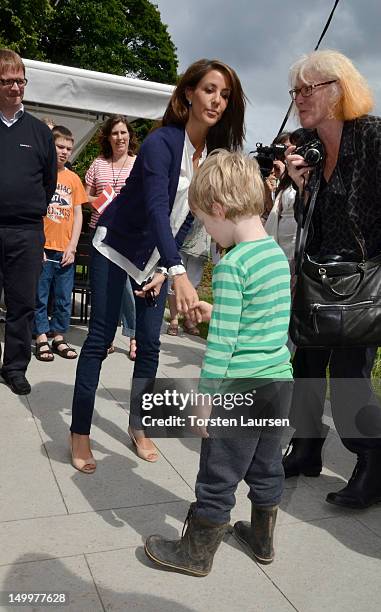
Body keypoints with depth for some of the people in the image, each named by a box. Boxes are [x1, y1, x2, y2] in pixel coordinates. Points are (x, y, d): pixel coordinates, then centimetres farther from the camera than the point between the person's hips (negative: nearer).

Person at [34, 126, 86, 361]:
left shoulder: (74, 178, 10)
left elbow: (78, 214, 9)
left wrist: (72, 247, 1)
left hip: (66, 250, 3)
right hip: (43, 248, -3)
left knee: (64, 298, 8)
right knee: (40, 296, 2)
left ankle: (59, 337, 20)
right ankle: (42, 339, 12)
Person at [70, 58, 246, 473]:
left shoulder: (214, 154, -3)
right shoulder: (161, 142, -23)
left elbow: (186, 216, -1)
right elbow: (156, 208, -36)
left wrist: (164, 268, -11)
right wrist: (178, 273, -48)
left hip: (159, 254, 6)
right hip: (116, 246, -5)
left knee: (150, 343, 4)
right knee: (100, 338, -4)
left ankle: (138, 427, 20)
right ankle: (80, 432, 8)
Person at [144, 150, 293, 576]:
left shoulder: (232, 265, -19)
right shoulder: (278, 254, 6)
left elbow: (221, 343, -21)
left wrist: (205, 396, -13)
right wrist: (218, 312, 16)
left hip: (241, 387, -8)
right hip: (280, 381, 8)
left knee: (218, 478, 9)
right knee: (266, 469, 23)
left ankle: (196, 553, 27)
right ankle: (262, 538, 42)